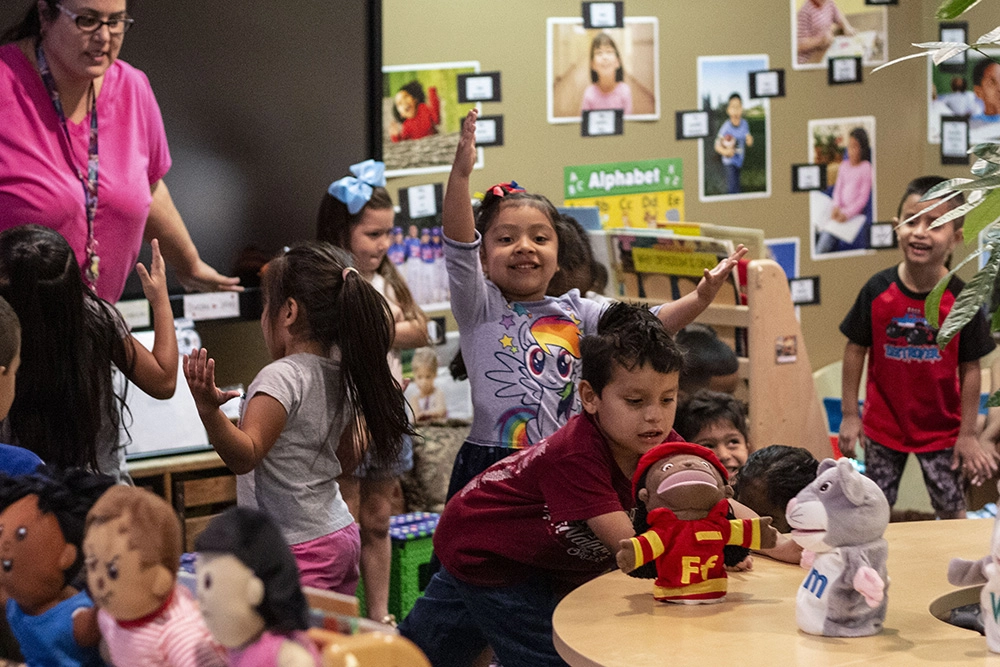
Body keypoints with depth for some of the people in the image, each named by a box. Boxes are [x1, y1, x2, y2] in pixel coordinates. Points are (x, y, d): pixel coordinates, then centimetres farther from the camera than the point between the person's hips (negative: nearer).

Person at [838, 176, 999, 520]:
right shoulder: (878, 290, -12)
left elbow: (970, 368, -8)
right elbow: (856, 349, -2)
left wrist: (968, 434, -6)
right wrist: (849, 414, -2)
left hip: (942, 428, -1)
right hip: (883, 424, 1)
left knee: (952, 510, 10)